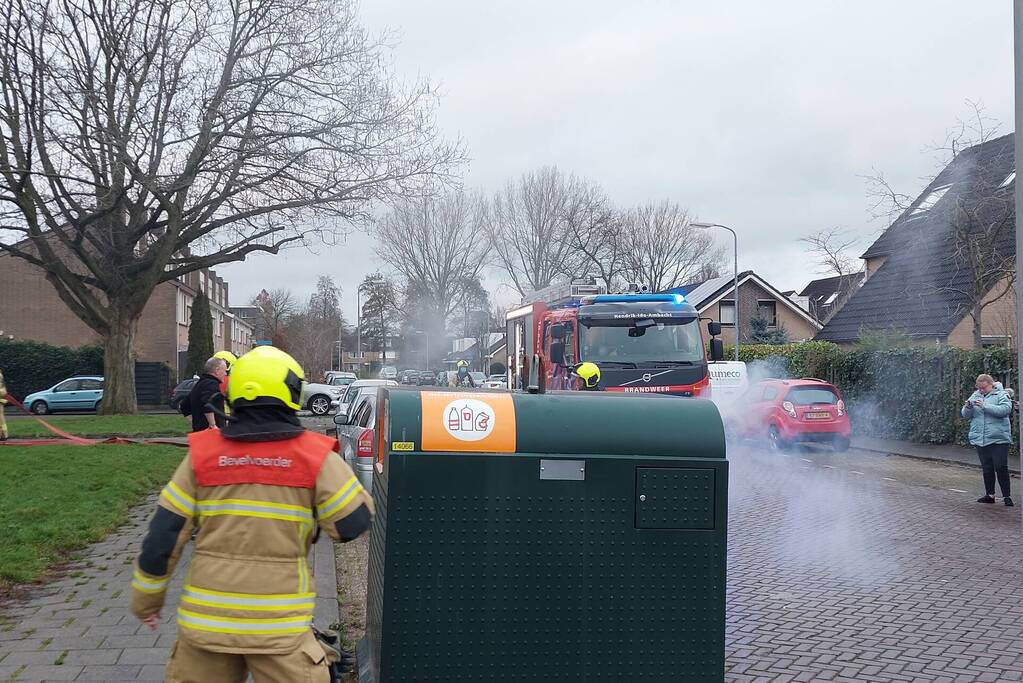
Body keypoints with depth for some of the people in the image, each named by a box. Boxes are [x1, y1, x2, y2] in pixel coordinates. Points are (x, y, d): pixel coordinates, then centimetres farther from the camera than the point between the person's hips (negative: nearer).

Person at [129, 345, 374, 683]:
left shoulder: (202, 454, -1)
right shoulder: (316, 456, -8)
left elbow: (164, 535, 1)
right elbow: (354, 522, -3)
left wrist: (147, 597, 15)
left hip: (207, 618, 3)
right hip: (280, 625, -2)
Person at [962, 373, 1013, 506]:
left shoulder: (1001, 395, -2)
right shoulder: (975, 396, 13)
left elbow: (1005, 409, -19)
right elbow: (966, 415, 11)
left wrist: (985, 406, -25)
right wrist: (968, 407, -12)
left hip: (998, 439, -5)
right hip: (980, 440, 5)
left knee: (1001, 468, -5)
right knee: (987, 468, 11)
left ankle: (1006, 496, 3)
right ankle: (990, 495, 19)